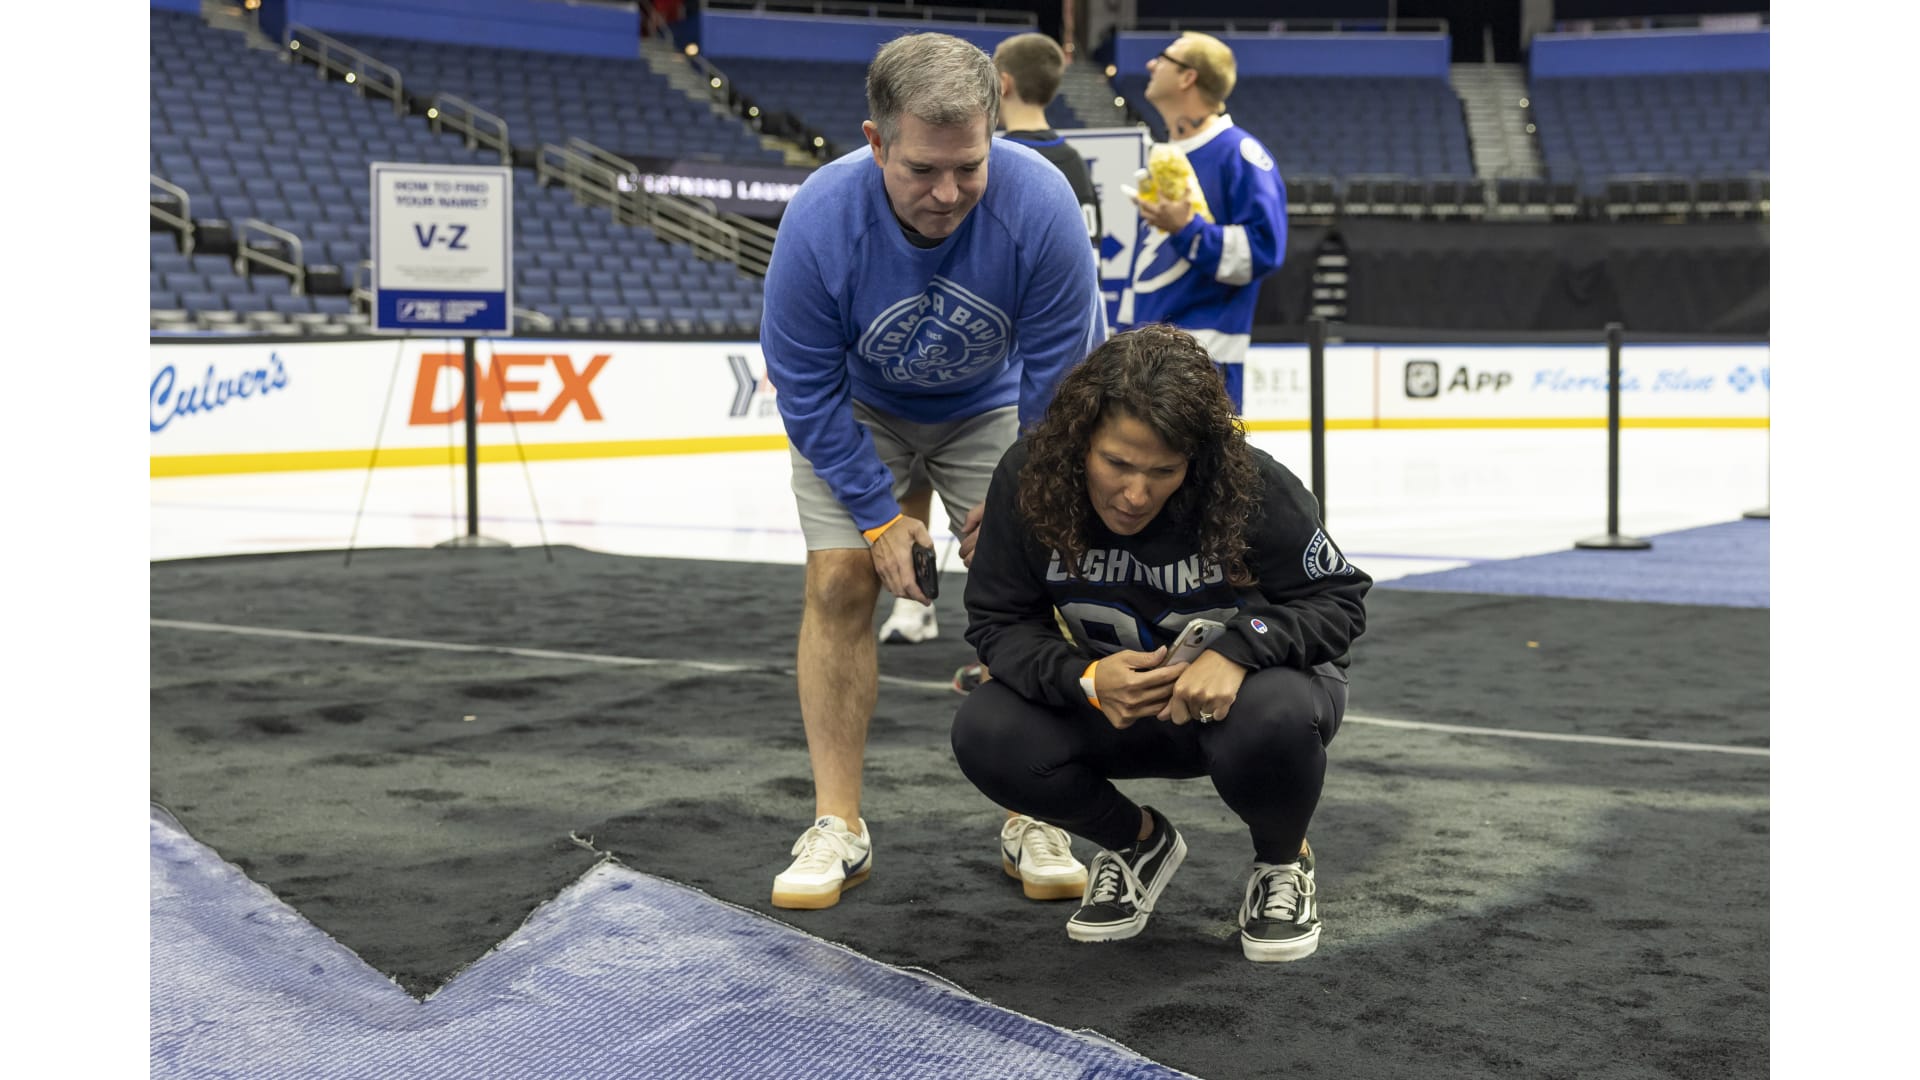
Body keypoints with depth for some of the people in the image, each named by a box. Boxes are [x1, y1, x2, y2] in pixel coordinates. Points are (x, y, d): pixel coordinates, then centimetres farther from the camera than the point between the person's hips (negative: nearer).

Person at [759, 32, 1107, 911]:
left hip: (990, 407, 0)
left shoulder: (1039, 203, -34)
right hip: (857, 411, 0)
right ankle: (837, 826, -5)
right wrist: (877, 516, -19)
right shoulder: (820, 220, -33)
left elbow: (1057, 370, -19)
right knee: (838, 582, -12)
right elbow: (807, 388, -20)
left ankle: (1033, 823, 2)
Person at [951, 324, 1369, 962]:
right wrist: (1087, 680, -34)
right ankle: (1137, 843, 7)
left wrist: (1238, 651, -37)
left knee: (1272, 718, -39)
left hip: (1246, 687, -3)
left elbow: (1339, 599, -18)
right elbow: (999, 622, -13)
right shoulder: (1029, 478, -22)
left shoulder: (1253, 487, -29)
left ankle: (1283, 861, -2)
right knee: (985, 734, -23)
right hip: (1116, 699, 3)